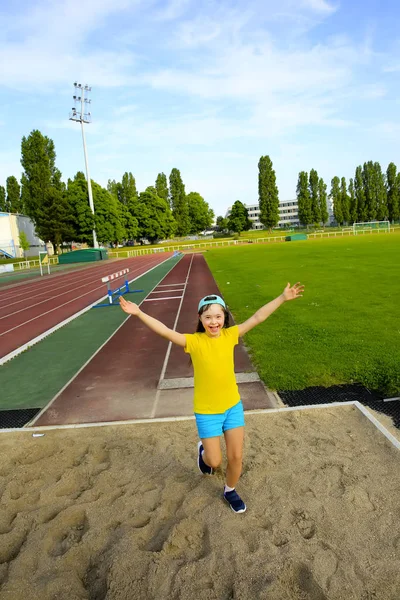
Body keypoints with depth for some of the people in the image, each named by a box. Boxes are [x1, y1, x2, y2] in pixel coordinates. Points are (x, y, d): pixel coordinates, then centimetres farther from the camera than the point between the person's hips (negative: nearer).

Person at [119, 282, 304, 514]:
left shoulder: (230, 335, -10)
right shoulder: (194, 341, -18)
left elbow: (257, 317, -9)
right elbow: (165, 331, -29)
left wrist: (282, 298, -11)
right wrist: (139, 313, -39)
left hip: (233, 406, 3)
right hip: (206, 411, -2)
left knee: (236, 457, 13)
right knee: (214, 461, 9)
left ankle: (230, 491, 44)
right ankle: (203, 451, 47)